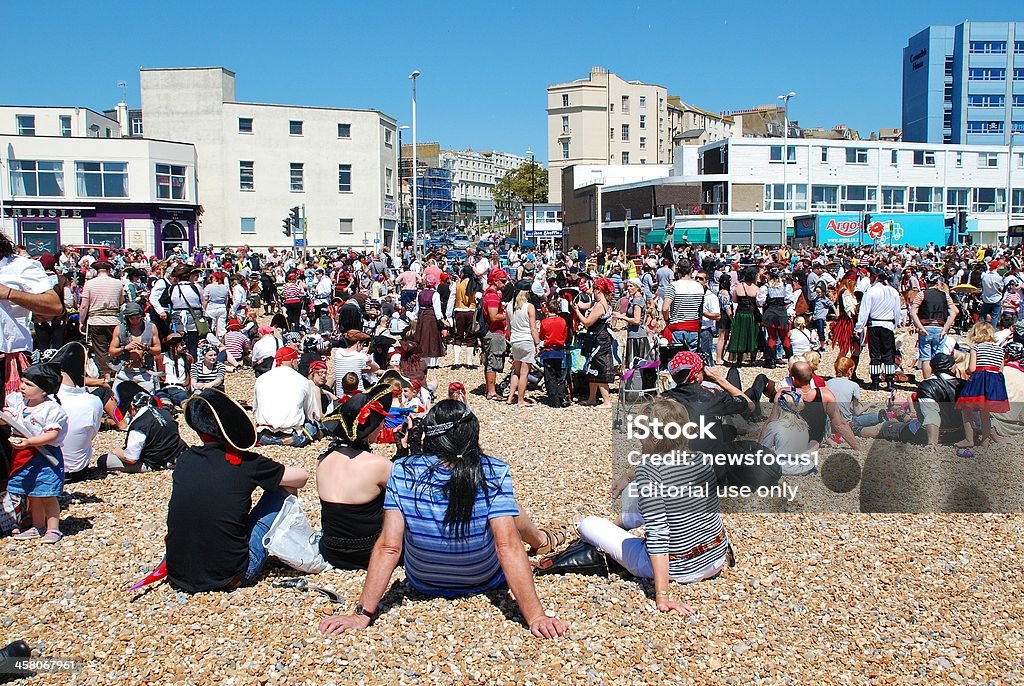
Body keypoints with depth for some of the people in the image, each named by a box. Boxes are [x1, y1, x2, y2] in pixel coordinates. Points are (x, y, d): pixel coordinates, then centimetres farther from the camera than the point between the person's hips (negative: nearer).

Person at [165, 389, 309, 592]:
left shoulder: (184, 460, 3)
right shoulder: (247, 463, -10)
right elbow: (301, 477, 5)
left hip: (178, 576, 5)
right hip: (229, 578, -5)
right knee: (281, 492, 9)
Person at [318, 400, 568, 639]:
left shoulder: (403, 472, -23)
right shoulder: (495, 473, -27)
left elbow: (388, 547, -25)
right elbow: (509, 546, -33)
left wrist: (363, 614, -21)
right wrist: (535, 617, -30)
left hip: (423, 585, 1)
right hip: (486, 583, -1)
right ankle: (541, 540, 59)